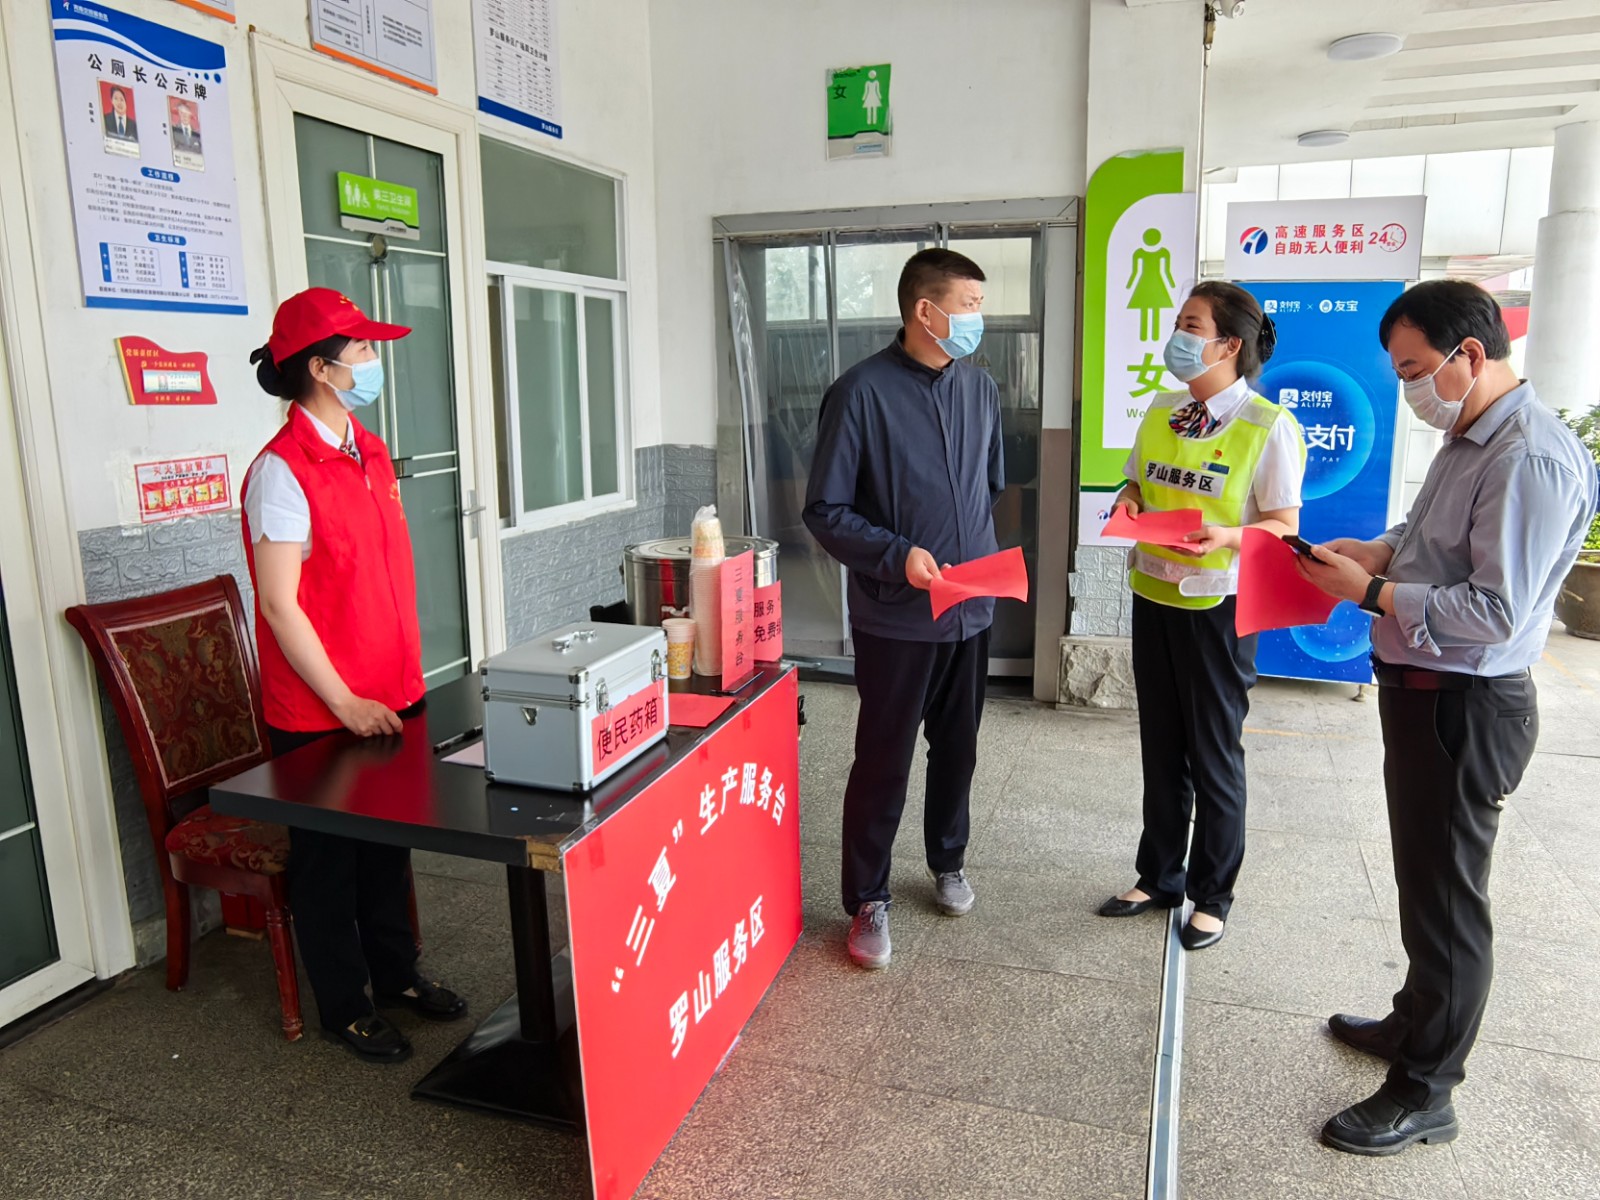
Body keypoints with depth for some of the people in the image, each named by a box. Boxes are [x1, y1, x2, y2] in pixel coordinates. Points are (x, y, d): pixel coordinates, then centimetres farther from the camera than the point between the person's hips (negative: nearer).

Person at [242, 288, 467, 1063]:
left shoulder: (370, 452, 7)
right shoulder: (282, 471, -18)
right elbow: (279, 605, -19)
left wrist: (407, 676, 12)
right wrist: (345, 703, -17)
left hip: (391, 696, 8)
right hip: (321, 716, -7)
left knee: (389, 841, 20)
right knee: (329, 859, 11)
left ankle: (396, 974, 39)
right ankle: (345, 1010, 29)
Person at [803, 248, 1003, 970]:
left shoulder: (981, 389, 8)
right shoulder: (862, 392, -11)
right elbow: (826, 513, -11)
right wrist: (897, 555, -23)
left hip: (970, 612, 6)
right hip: (895, 619, -5)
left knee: (958, 747, 18)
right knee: (883, 761, 4)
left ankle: (948, 862, 40)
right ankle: (868, 901, 20)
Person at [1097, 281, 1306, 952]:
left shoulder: (1268, 426, -11)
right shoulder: (1160, 414, 7)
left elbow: (1284, 528, -9)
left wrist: (1227, 536, -29)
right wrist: (1129, 504, -6)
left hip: (1218, 604, -6)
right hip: (1152, 595, 6)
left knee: (1214, 754, 7)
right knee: (1160, 747, 16)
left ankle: (1212, 897, 26)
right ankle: (1159, 877, 33)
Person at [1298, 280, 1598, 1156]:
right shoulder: (1469, 440, 10)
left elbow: (1495, 614, -26)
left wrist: (1369, 593, -20)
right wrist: (1367, 550, 4)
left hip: (1464, 709, -10)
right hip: (1422, 690, 10)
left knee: (1445, 895, 4)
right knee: (1424, 877, 22)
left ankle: (1424, 1093, 20)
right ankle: (1418, 1023, 42)